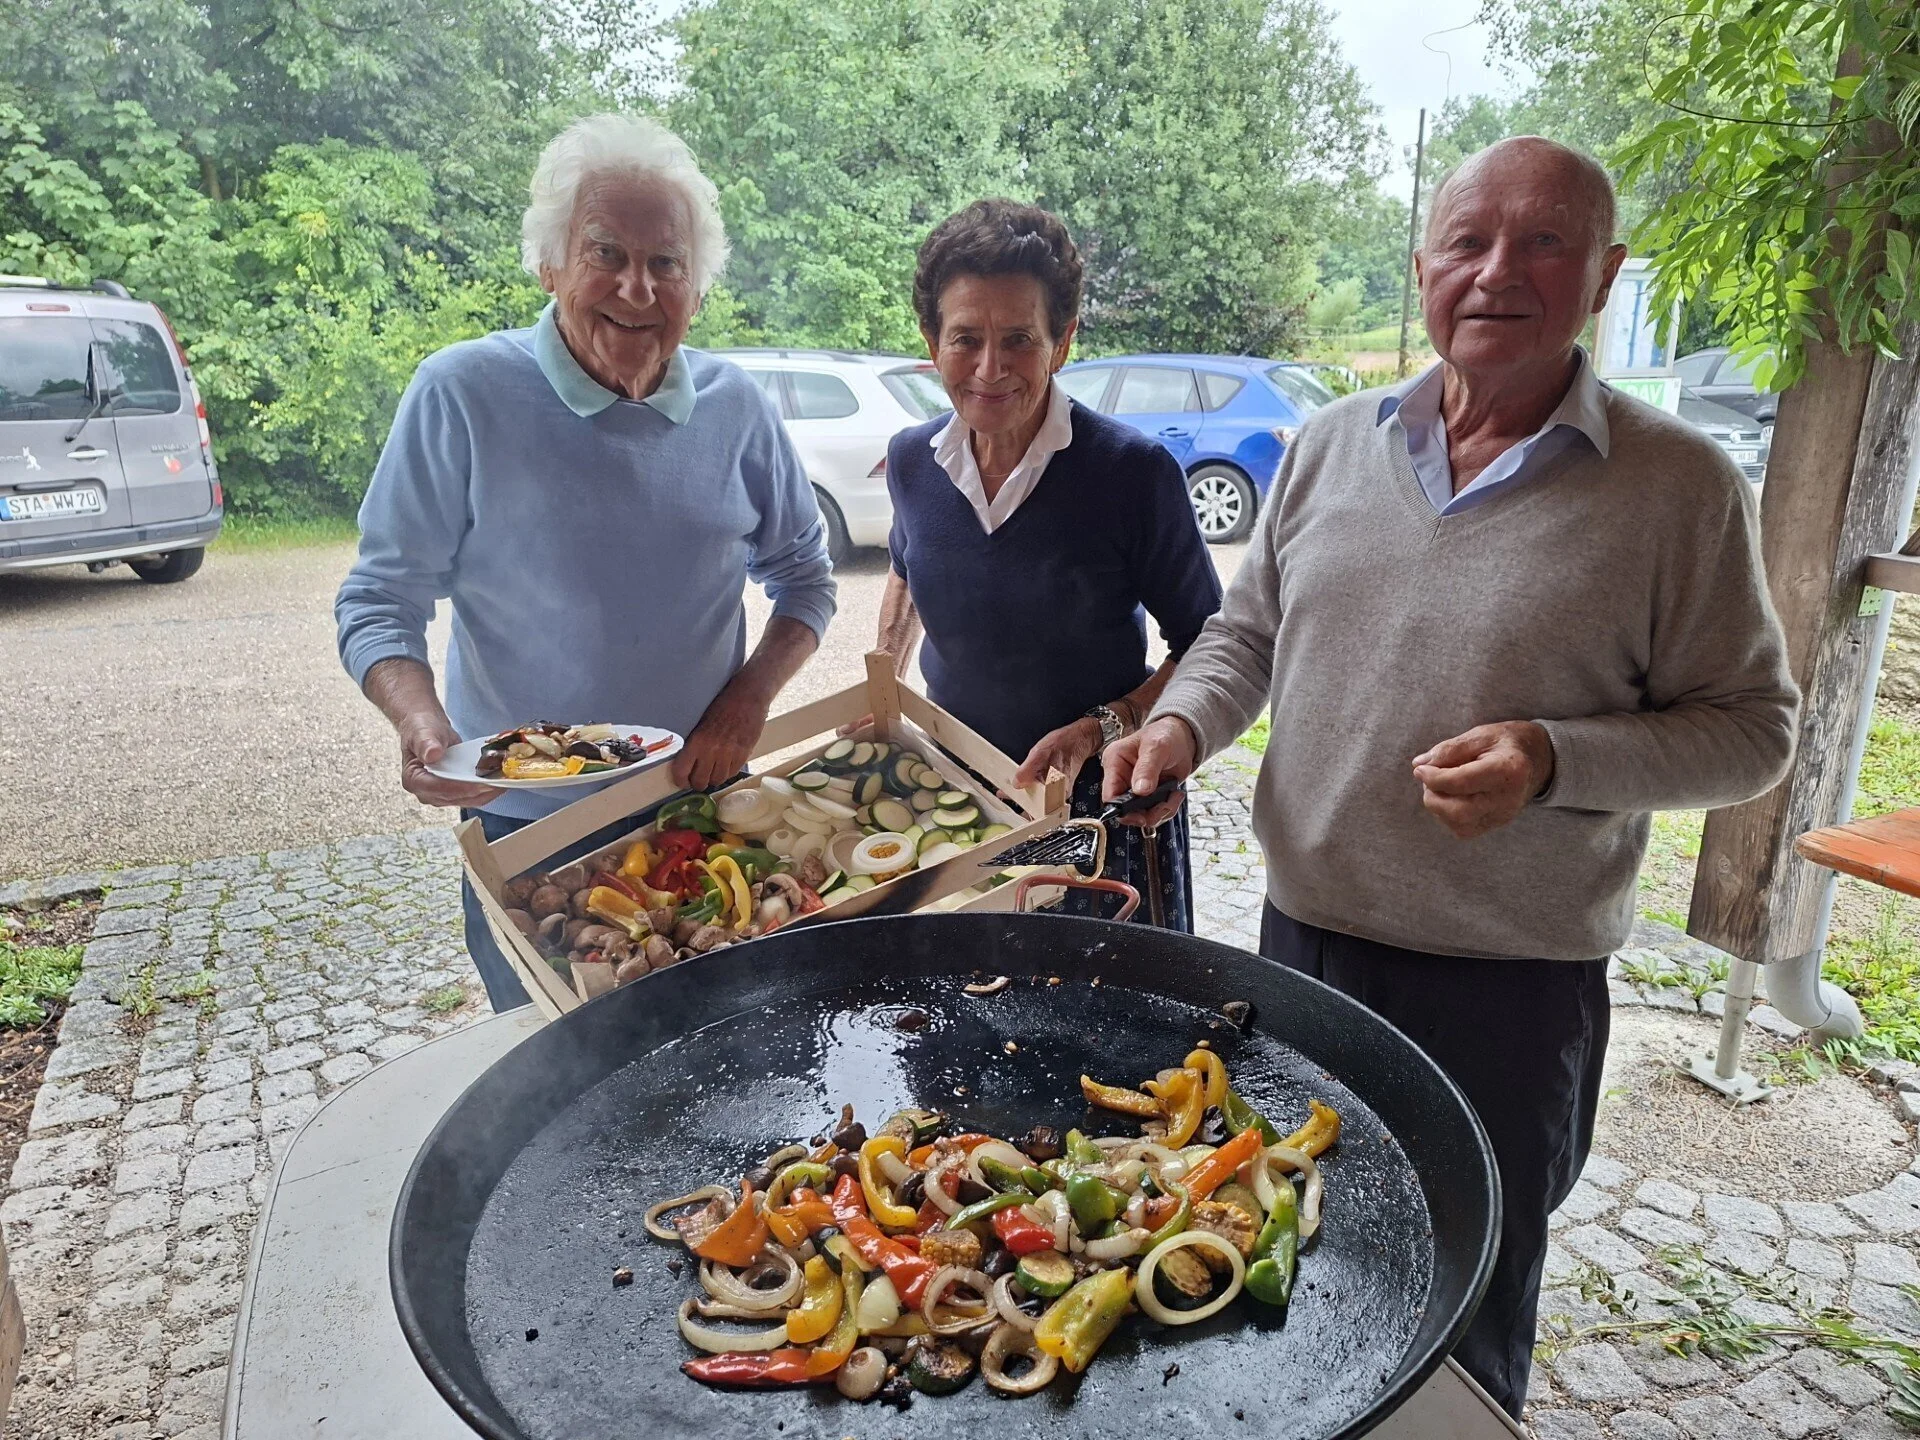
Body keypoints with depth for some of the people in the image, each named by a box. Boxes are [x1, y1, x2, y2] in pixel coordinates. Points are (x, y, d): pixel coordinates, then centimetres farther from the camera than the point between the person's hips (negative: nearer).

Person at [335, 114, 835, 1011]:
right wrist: (421, 721, -27)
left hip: (705, 808, 3)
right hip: (529, 833, -2)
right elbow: (378, 603, -7)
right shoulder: (462, 394, -12)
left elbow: (803, 575, 8)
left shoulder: (735, 407, -2)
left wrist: (751, 696, -8)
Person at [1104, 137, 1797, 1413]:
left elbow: (1752, 728, -5)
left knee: (1463, 1350, 17)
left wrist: (1556, 762, -22)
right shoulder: (1332, 444, 3)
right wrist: (1183, 723, -7)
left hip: (1510, 986, -3)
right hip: (1302, 936, 4)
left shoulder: (1682, 487, -9)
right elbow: (1248, 629, 12)